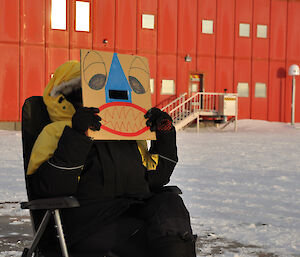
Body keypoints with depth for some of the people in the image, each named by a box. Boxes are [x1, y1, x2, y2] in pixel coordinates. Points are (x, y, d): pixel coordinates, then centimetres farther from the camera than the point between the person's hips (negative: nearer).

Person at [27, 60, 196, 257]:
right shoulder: (56, 132, 10)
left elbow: (154, 177, 32)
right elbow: (51, 188, -7)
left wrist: (165, 134, 20)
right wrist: (76, 137, -15)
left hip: (139, 209, 5)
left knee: (170, 201, -29)